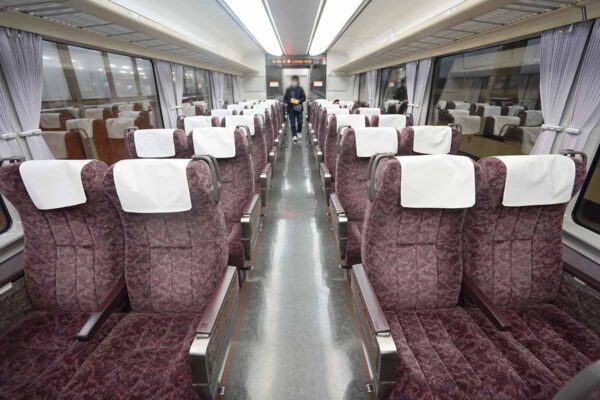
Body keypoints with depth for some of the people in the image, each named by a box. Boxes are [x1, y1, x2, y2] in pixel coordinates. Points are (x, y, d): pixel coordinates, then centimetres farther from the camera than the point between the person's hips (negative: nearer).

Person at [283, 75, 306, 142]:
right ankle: (294, 135, 4)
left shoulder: (300, 89, 3)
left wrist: (299, 101, -17)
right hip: (291, 109, 0)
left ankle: (299, 132, 30)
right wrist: (289, 101, -15)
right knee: (292, 123, -3)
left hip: (299, 108, 1)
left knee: (300, 122, 3)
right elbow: (284, 99, 5)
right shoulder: (288, 89, 3)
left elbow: (304, 98, 1)